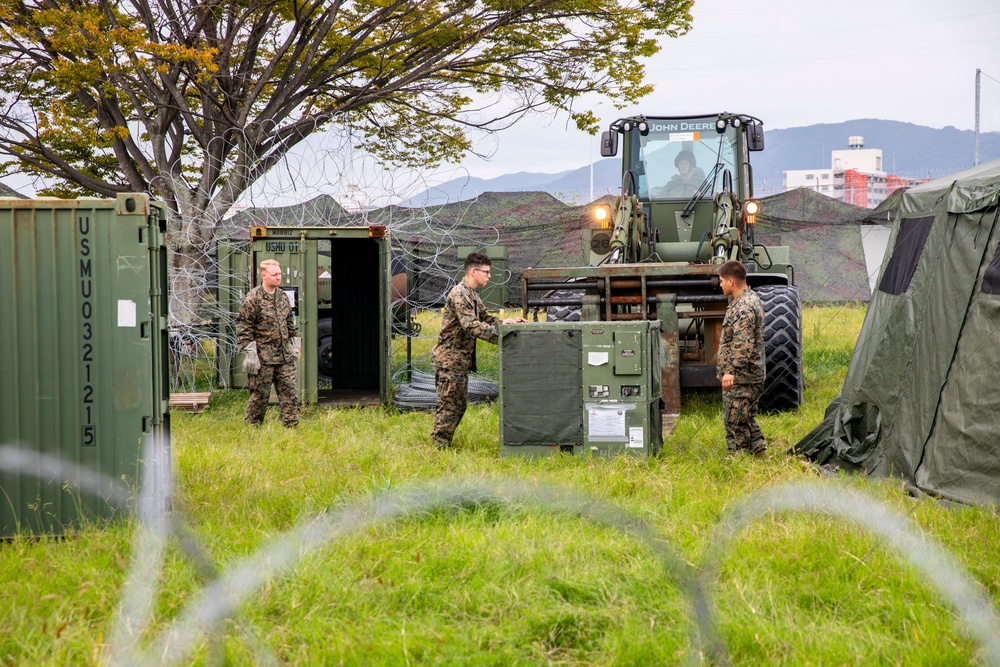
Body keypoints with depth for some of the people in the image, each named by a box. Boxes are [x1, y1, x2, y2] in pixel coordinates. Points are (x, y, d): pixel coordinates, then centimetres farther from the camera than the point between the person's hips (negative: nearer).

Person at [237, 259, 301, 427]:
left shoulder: (283, 297, 11)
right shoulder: (253, 298, -10)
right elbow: (243, 326, -11)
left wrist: (295, 344, 18)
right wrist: (249, 351, -15)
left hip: (285, 356, 6)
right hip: (263, 355, -6)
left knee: (289, 390, 3)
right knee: (260, 393, 1)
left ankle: (291, 424, 8)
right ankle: (251, 425, 14)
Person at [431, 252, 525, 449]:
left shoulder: (472, 295, 16)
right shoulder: (459, 294, -18)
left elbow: (486, 318, 18)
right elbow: (472, 326, -27)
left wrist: (507, 322, -1)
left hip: (461, 359, 10)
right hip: (450, 358, -10)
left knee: (458, 404, 13)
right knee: (449, 403, -7)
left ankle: (443, 444, 20)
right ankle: (439, 445, -2)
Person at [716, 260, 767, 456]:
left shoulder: (743, 308, -20)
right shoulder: (749, 299, 15)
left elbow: (743, 345, -26)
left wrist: (731, 371, -27)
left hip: (740, 377, -11)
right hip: (751, 375, 11)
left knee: (734, 420, -4)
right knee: (747, 418, 18)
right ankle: (759, 450, 20)